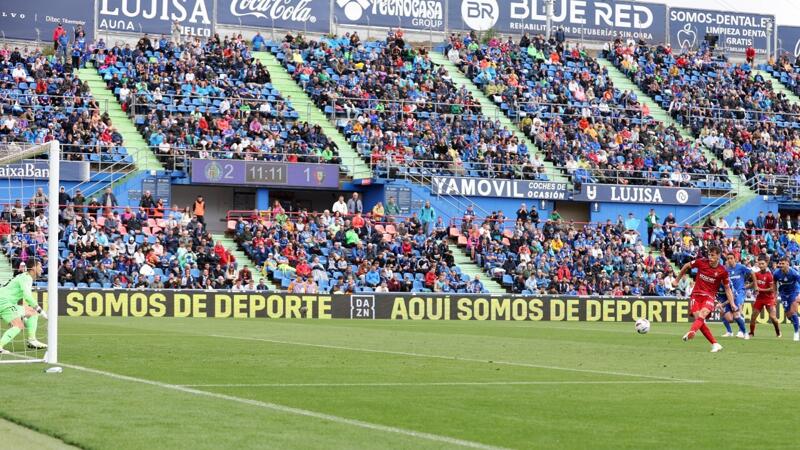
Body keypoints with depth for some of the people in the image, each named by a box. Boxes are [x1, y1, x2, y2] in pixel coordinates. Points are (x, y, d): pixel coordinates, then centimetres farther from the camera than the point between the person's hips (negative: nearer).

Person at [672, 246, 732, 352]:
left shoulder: (722, 271, -3)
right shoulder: (701, 262, -2)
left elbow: (727, 288, 7)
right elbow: (686, 266, 15)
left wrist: (732, 303, -3)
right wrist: (677, 280, 20)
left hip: (709, 296, -2)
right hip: (696, 295, 2)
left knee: (702, 314, -31)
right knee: (698, 318, -16)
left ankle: (691, 332, -58)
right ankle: (715, 344, -11)